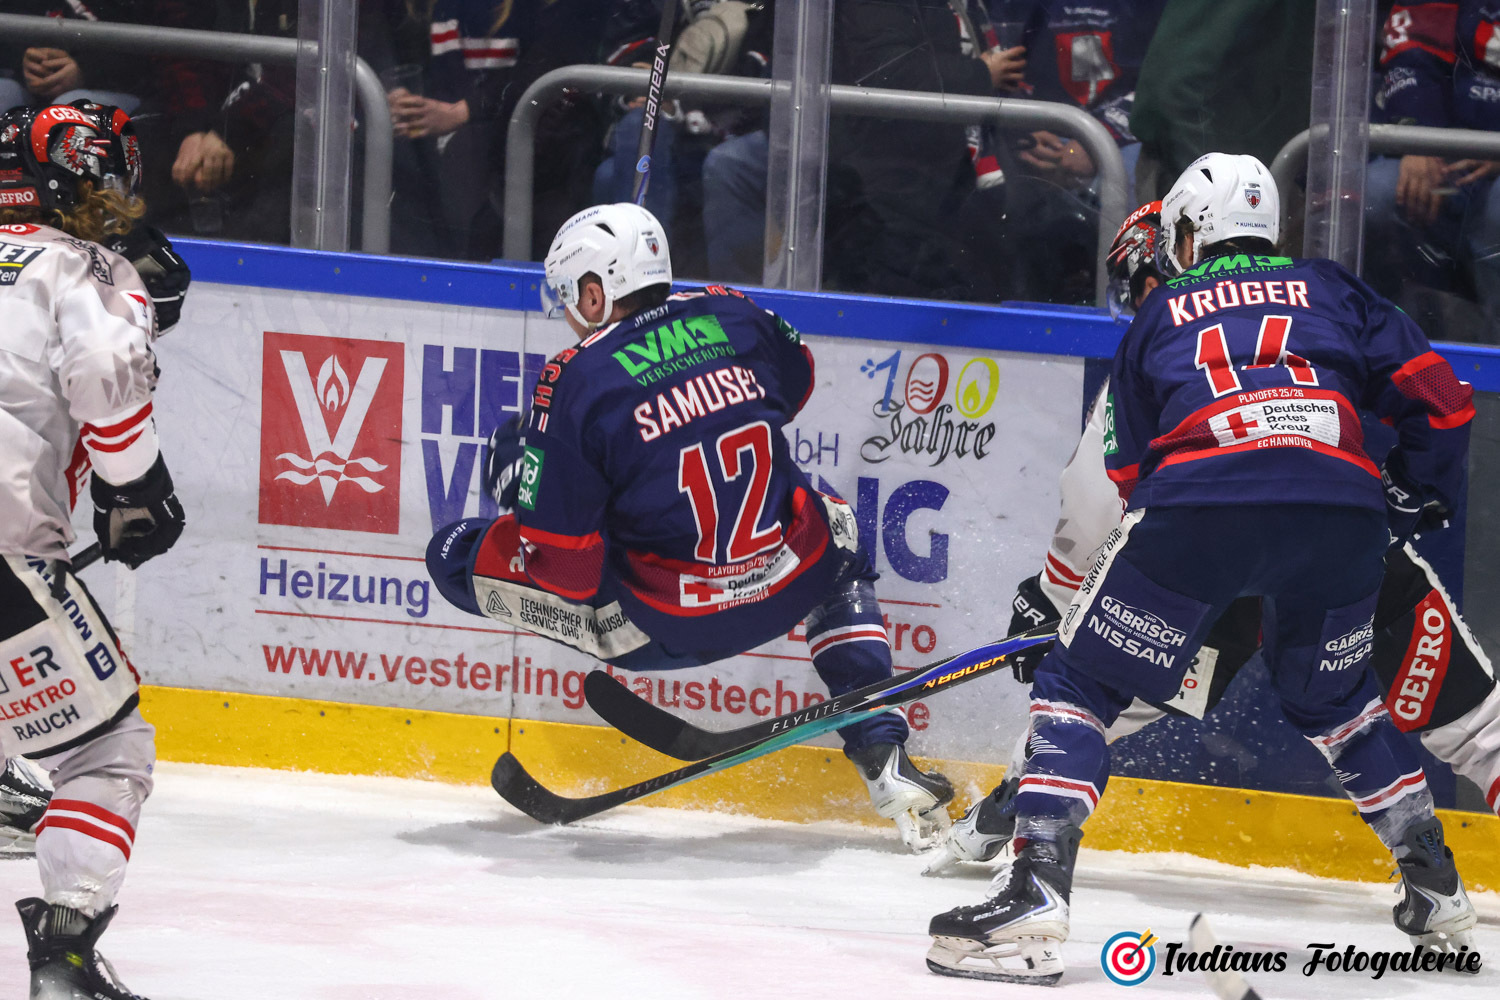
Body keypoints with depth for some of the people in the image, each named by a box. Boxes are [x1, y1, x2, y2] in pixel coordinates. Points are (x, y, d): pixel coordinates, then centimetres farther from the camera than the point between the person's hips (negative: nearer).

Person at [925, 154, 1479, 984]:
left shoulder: (1160, 314, 27)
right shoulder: (1331, 291, 28)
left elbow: (1131, 467, 27)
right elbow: (1436, 399, 19)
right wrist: (1409, 499, 34)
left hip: (1203, 495, -3)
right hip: (1340, 500, 3)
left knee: (1078, 684, 7)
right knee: (1331, 697, 29)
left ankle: (1034, 893, -10)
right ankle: (1437, 889, 31)